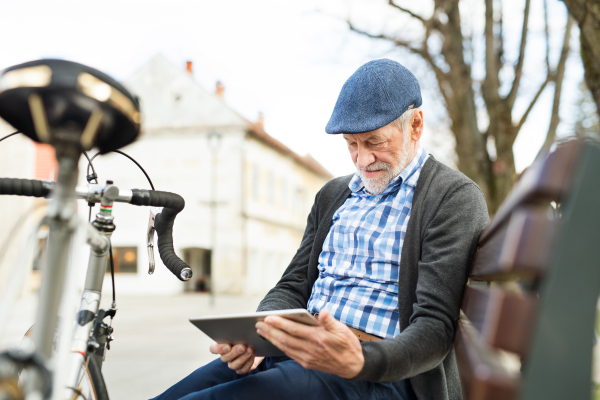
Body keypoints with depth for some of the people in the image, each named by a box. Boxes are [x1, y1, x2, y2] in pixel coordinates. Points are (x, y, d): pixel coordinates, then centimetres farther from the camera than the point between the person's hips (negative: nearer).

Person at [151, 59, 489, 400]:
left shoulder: (455, 197, -4)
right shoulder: (332, 195, 19)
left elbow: (434, 328, -12)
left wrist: (360, 362, -31)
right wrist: (254, 335, -6)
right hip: (296, 355, 7)